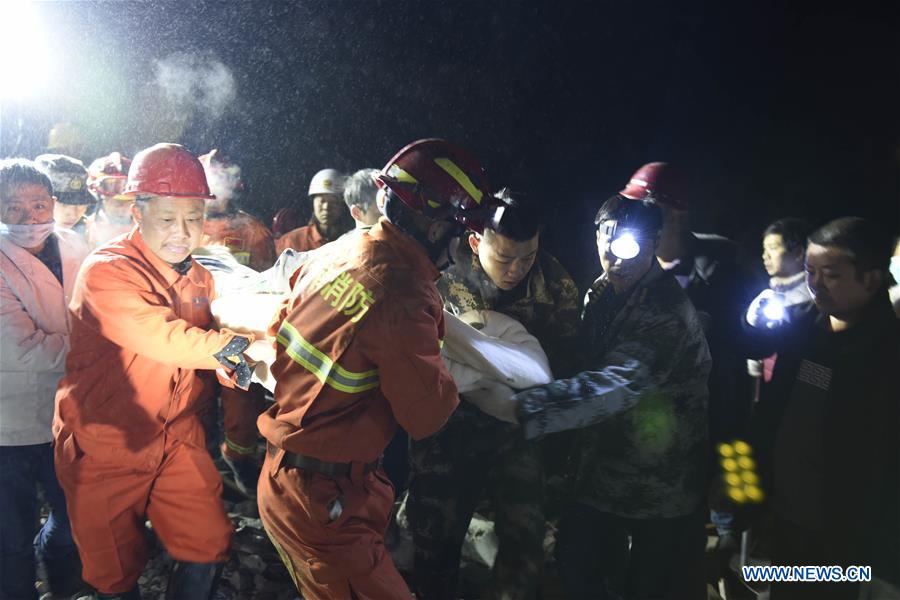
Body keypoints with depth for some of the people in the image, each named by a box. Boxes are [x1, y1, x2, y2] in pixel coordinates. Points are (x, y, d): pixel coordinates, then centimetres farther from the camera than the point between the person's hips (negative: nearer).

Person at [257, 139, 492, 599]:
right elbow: (426, 417, -18)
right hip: (325, 502, -9)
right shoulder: (404, 294, -26)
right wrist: (448, 385, 2)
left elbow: (279, 330, 14)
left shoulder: (333, 253, -1)